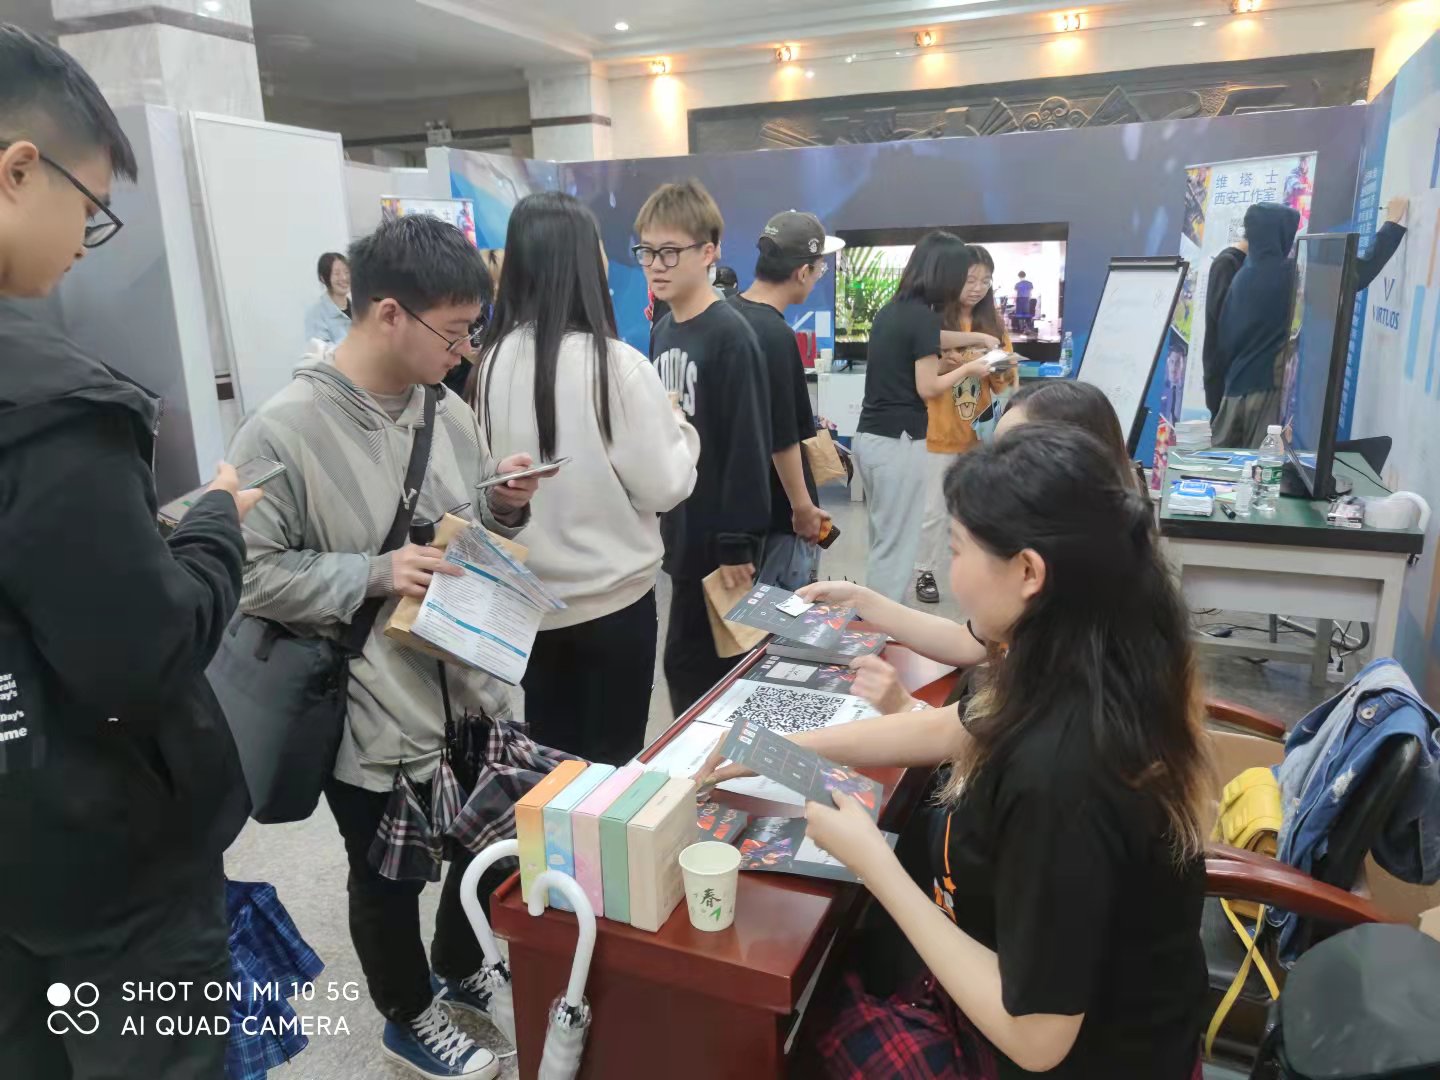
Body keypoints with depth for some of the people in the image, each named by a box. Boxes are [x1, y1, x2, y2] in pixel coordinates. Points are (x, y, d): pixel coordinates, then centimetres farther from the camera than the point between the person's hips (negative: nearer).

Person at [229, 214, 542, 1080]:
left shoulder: (448, 409, 0)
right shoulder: (285, 430, -18)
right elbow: (248, 573, -17)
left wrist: (504, 510, -10)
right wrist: (372, 576, -25)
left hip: (472, 690, 6)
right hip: (371, 718, -5)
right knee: (388, 881, 18)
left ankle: (461, 972, 52)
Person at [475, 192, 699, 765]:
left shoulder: (493, 361, -7)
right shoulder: (616, 364, -18)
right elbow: (663, 487, -11)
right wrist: (682, 429, 5)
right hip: (612, 596, -4)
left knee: (548, 759, 20)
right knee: (610, 763, 13)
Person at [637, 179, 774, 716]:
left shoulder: (730, 336, -16)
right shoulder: (662, 331, 10)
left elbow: (748, 447, -18)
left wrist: (738, 543, -18)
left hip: (720, 533, -8)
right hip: (682, 528, 8)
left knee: (689, 663, -1)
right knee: (706, 660, 18)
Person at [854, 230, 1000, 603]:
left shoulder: (891, 310, 11)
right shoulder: (922, 315, -13)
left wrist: (977, 338, 34)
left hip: (869, 436, 9)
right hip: (899, 442, -9)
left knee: (883, 540, 16)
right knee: (896, 545, -1)